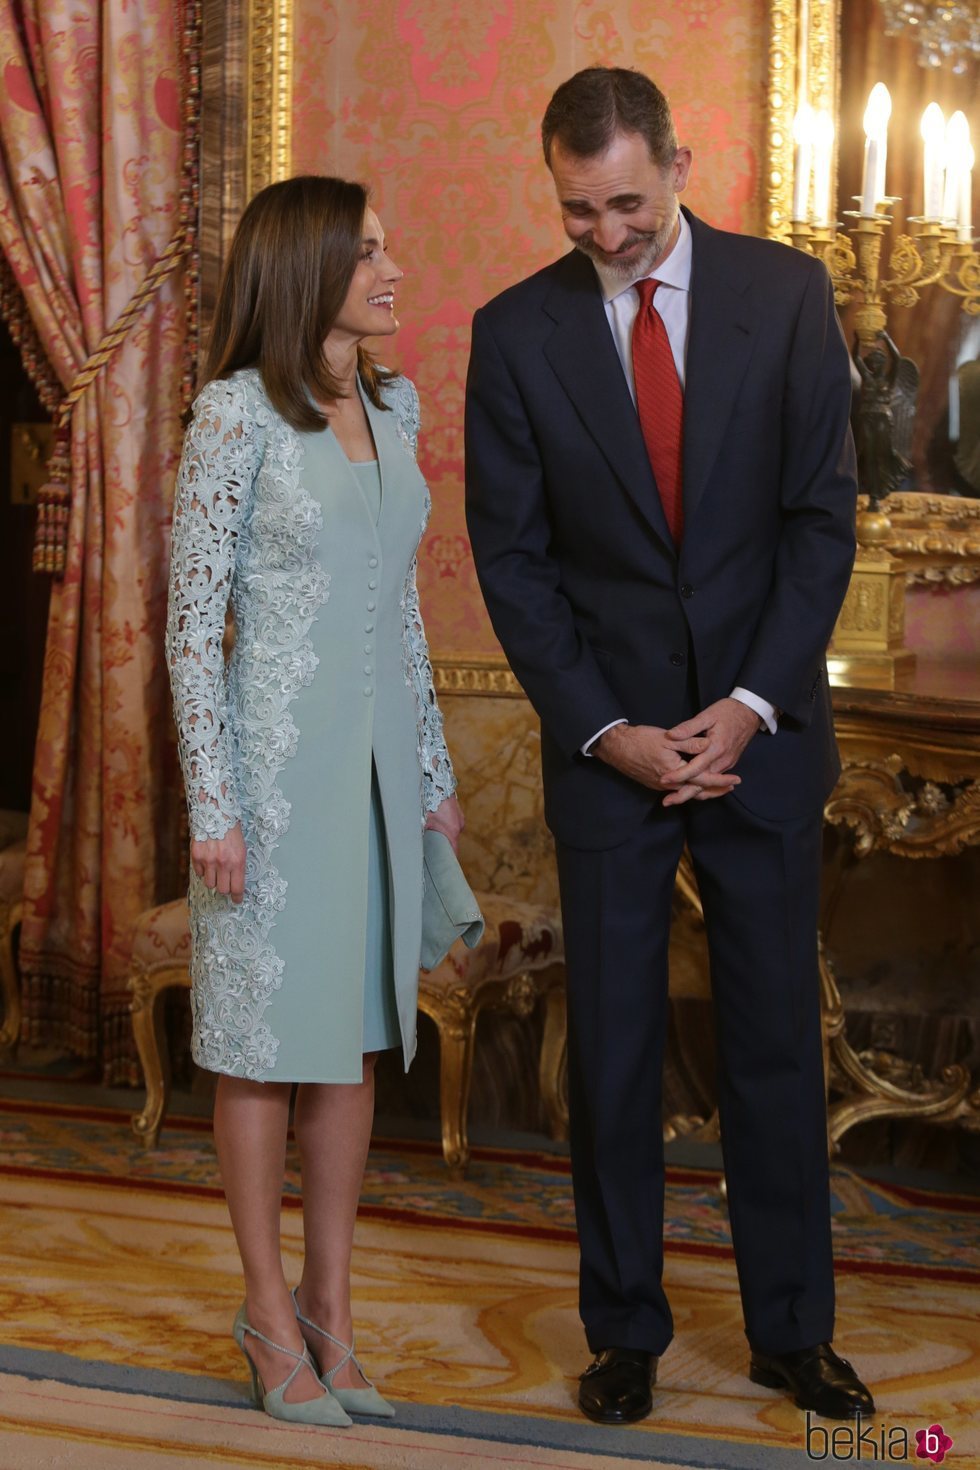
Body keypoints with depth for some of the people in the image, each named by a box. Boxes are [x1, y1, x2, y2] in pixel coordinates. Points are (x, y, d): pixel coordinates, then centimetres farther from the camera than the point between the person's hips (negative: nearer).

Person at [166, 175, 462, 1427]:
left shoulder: (392, 406, 9)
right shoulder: (236, 415, -11)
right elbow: (192, 621, -11)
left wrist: (434, 767, 14)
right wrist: (212, 807, -14)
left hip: (377, 753, 7)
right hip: (275, 756, -6)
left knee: (356, 1034, 10)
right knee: (267, 1039, 4)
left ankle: (331, 1307, 21)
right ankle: (271, 1313, 17)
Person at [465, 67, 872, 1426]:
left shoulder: (786, 293, -2)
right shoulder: (516, 332, -2)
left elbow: (823, 514, -2)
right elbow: (512, 558, -2)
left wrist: (752, 704, -11)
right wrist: (607, 732, -10)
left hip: (762, 732, 0)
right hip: (607, 740, 0)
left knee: (777, 1035, 8)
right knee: (612, 1047, 6)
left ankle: (791, 1328, 22)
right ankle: (626, 1330, 21)